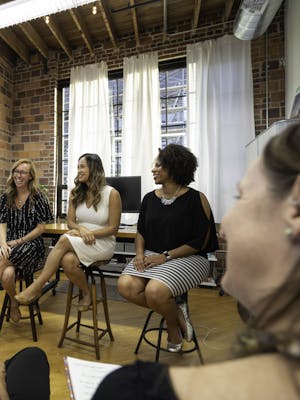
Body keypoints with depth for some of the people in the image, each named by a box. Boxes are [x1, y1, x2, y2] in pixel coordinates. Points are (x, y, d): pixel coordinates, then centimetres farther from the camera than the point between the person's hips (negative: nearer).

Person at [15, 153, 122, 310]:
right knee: (67, 261, -30)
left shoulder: (111, 194, -8)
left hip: (103, 242, -4)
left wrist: (89, 234, -17)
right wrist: (81, 229, -15)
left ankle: (37, 287, -14)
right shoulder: (76, 193, 8)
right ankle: (87, 293, -2)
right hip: (79, 241, 4)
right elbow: (70, 221, 8)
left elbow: (113, 228, -7)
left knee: (64, 240, -29)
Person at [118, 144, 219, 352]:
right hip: (152, 256, 6)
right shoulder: (150, 198, 9)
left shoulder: (196, 199, -7)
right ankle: (176, 312, 2)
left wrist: (166, 256, -16)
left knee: (154, 291, -29)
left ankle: (173, 325, 6)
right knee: (126, 286, -19)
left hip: (187, 258, -5)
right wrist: (140, 253, -4)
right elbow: (141, 232, 15)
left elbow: (200, 242, -10)